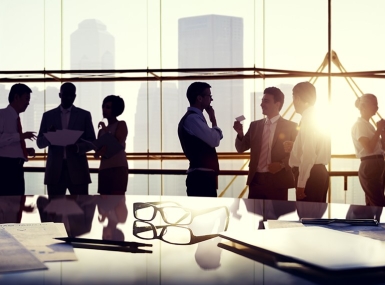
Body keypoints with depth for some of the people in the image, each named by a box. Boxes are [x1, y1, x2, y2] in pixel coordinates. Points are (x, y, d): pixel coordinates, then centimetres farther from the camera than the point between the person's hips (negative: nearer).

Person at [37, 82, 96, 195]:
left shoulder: (84, 115, 8)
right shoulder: (48, 115, 11)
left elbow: (92, 142, 5)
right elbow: (40, 143, 9)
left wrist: (78, 148, -15)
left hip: (77, 169, -1)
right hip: (55, 170, 1)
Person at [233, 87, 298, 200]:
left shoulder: (290, 126, 0)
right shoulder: (255, 125, 12)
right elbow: (241, 148, 14)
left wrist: (282, 164, -16)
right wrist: (240, 133, -5)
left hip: (277, 181, -4)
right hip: (256, 180, 4)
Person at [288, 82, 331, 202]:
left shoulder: (309, 118, -14)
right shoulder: (314, 117, 16)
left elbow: (309, 154, -21)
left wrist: (301, 183, -21)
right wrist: (294, 146, 17)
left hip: (310, 175, -10)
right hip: (317, 172, 10)